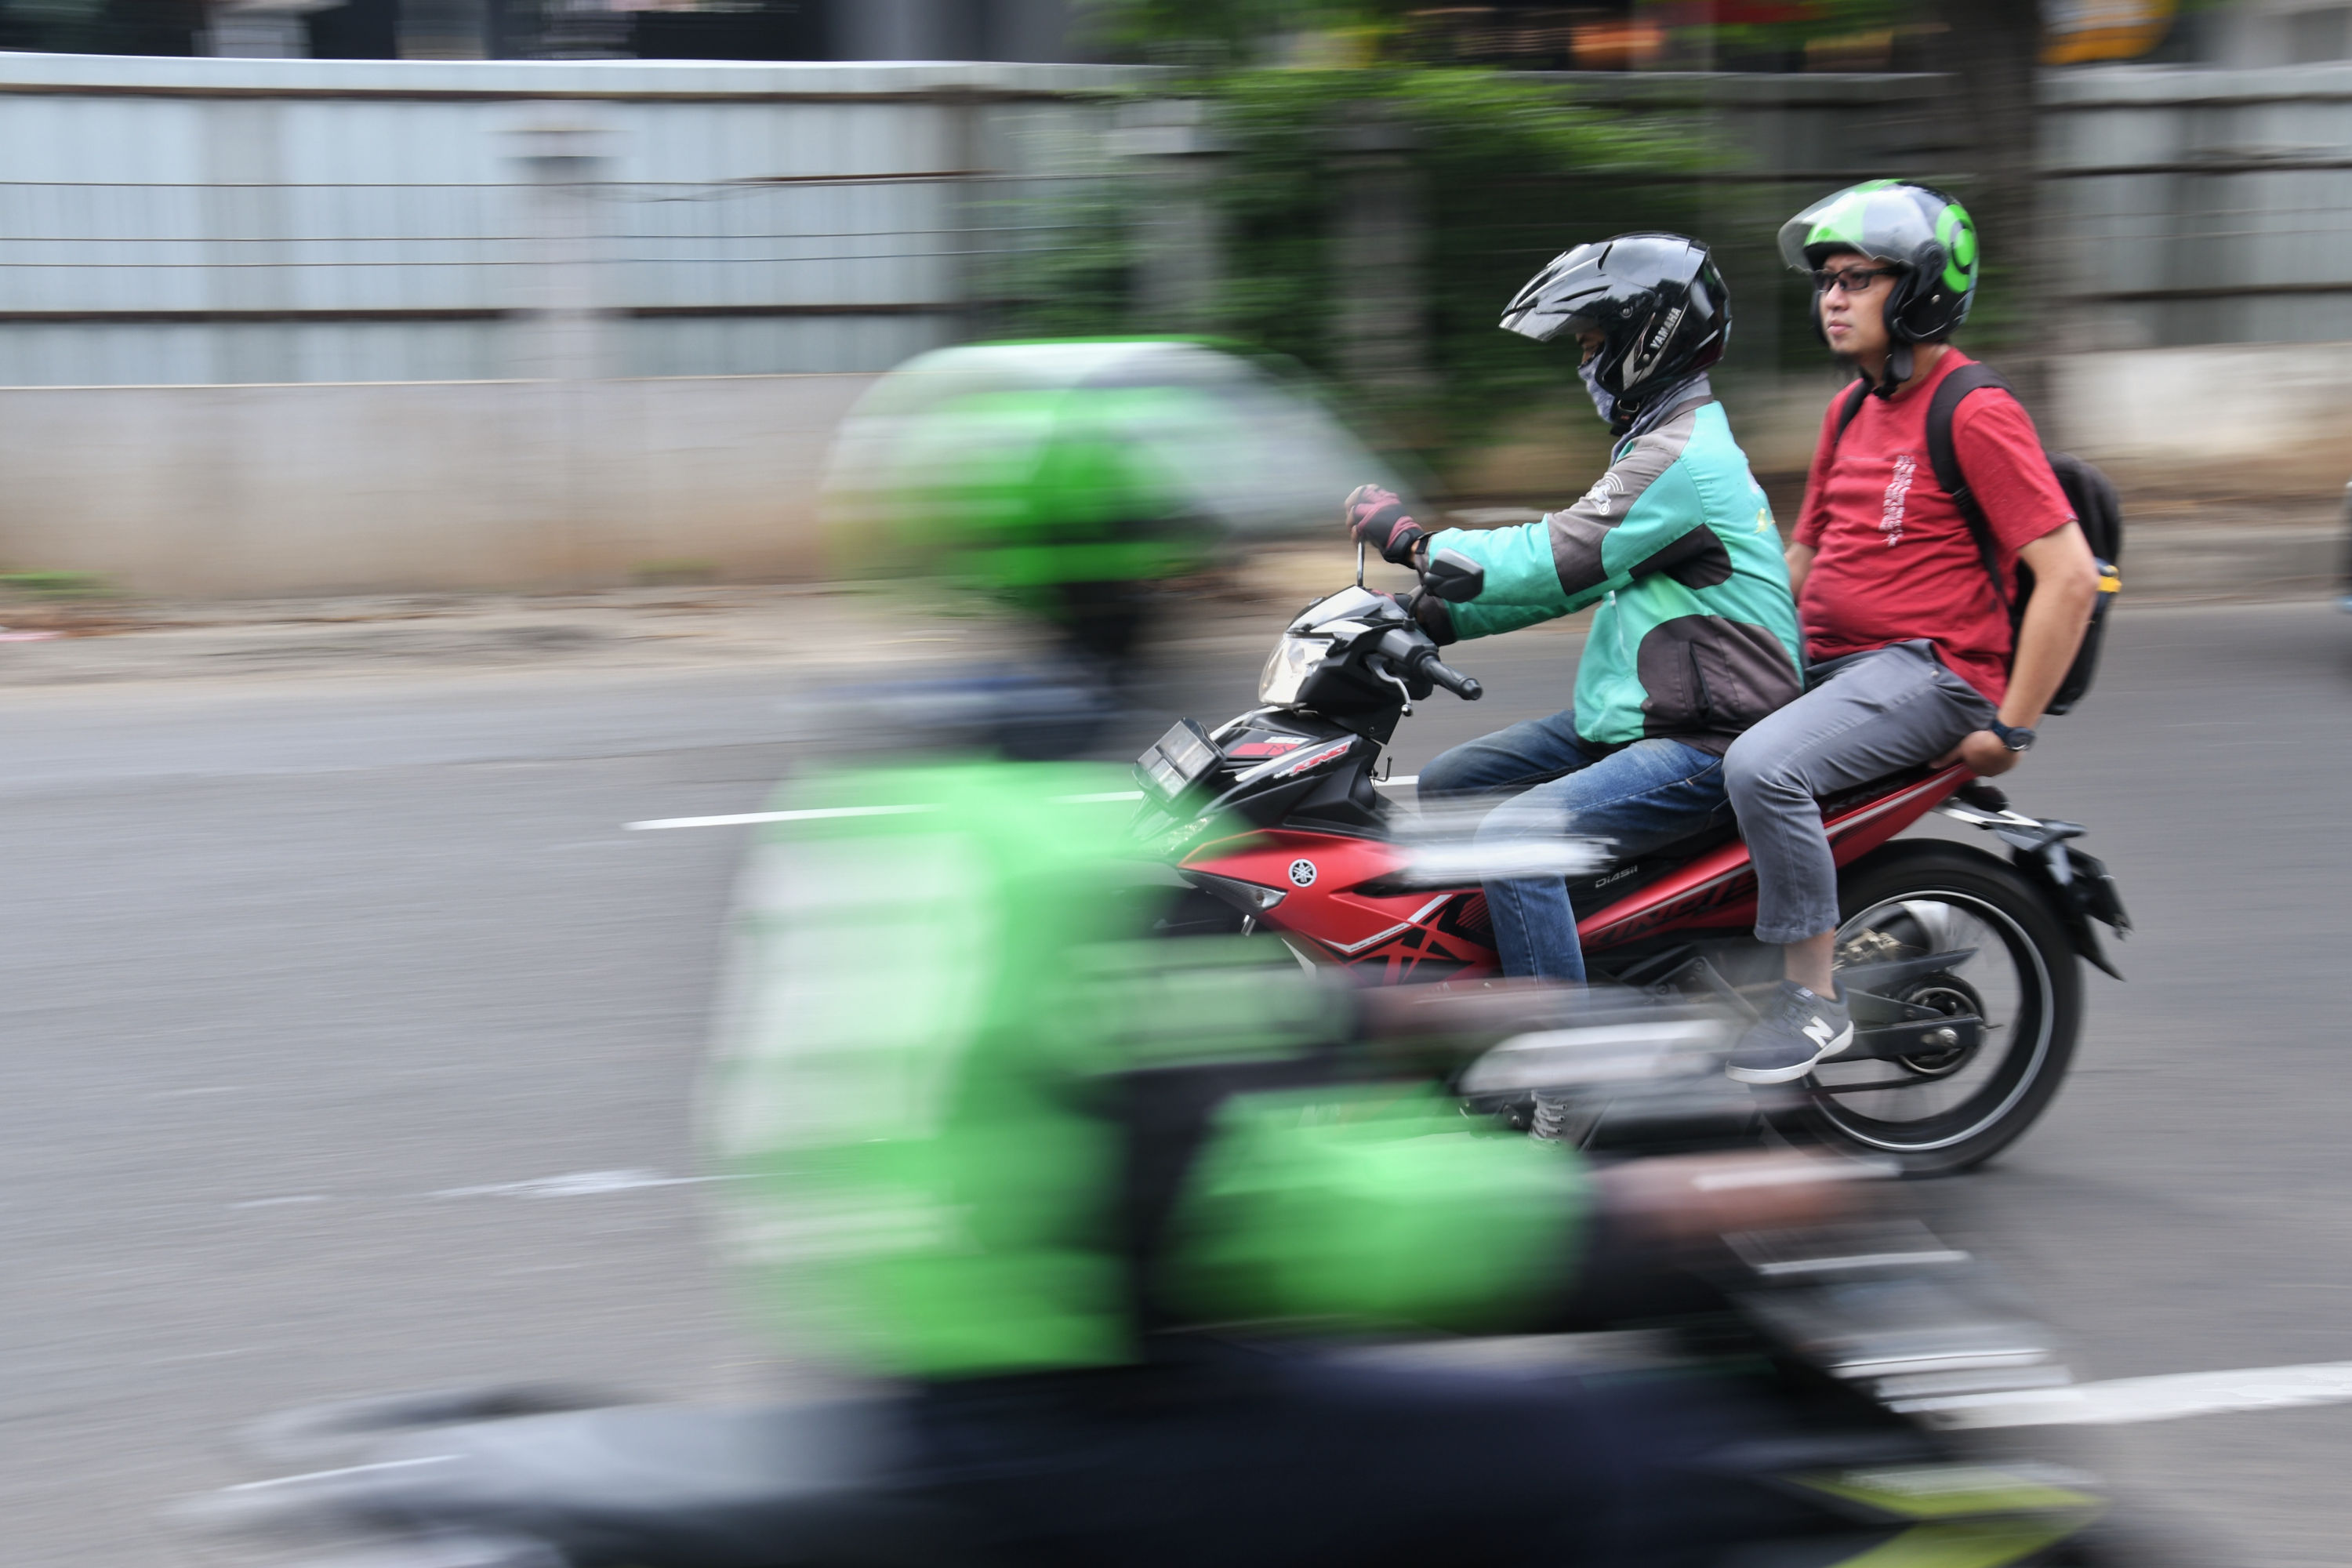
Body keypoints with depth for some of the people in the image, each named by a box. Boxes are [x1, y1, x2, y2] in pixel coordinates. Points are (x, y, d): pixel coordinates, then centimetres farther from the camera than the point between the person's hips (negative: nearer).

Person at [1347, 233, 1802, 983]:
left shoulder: (1683, 458, -18)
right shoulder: (1668, 442, 17)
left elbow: (1553, 559, -22)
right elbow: (1573, 573, 18)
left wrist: (1410, 539, -10)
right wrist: (1435, 616, 9)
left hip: (1705, 744, -11)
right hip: (1631, 718, 11)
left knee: (1516, 838, -27)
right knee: (1446, 788, 11)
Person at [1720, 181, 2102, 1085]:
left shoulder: (1975, 413, -12)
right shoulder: (1850, 412, 16)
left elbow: (2070, 575, -17)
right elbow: (1801, 559, 26)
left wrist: (2011, 729, -17)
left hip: (1929, 670, -10)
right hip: (1827, 664, 10)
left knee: (1764, 767, -32)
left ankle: (1814, 1002, -21)